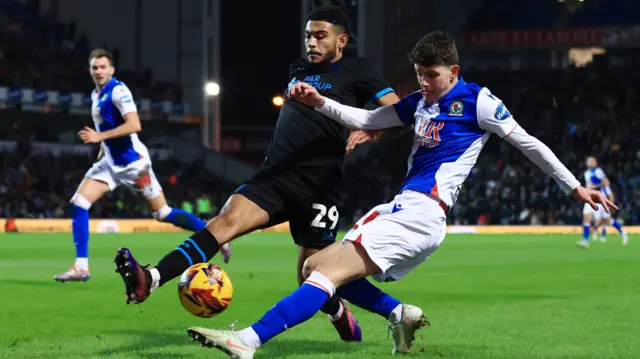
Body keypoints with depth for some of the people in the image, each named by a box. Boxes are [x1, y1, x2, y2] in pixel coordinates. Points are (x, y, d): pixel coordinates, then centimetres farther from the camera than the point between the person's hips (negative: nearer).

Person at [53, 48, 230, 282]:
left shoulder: (118, 91, -15)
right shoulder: (96, 95, 11)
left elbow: (134, 125, -26)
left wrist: (100, 137, -27)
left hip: (132, 162, -8)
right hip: (111, 162, 8)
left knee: (163, 213, -2)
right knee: (78, 204, -5)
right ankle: (81, 267, -5)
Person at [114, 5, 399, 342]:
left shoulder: (355, 71, 2)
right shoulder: (298, 70, 19)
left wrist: (369, 131, -21)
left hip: (318, 185, -4)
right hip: (274, 175, 4)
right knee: (226, 220, -20)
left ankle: (341, 315, 36)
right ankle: (149, 280, -37)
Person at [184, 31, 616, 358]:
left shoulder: (476, 100, -1)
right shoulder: (420, 102, 20)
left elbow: (529, 143, 3)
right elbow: (366, 119, 23)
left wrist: (576, 186, 4)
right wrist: (320, 102, 6)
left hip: (422, 212, -9)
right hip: (403, 209, 9)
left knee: (330, 270, -21)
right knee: (315, 266, 7)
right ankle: (401, 315, 9)